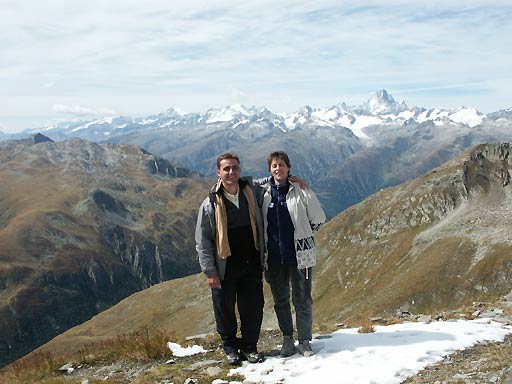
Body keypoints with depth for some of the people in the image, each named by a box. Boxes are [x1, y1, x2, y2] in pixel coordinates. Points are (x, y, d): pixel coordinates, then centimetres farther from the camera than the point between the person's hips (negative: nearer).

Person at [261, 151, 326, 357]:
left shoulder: (302, 192, -6)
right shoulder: (263, 194, 1)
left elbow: (318, 220, 5)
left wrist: (302, 236, 8)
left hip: (300, 255, -2)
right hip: (274, 257, 3)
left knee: (303, 301, 6)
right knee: (281, 301, 13)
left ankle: (304, 341, 21)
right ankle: (287, 339, 28)